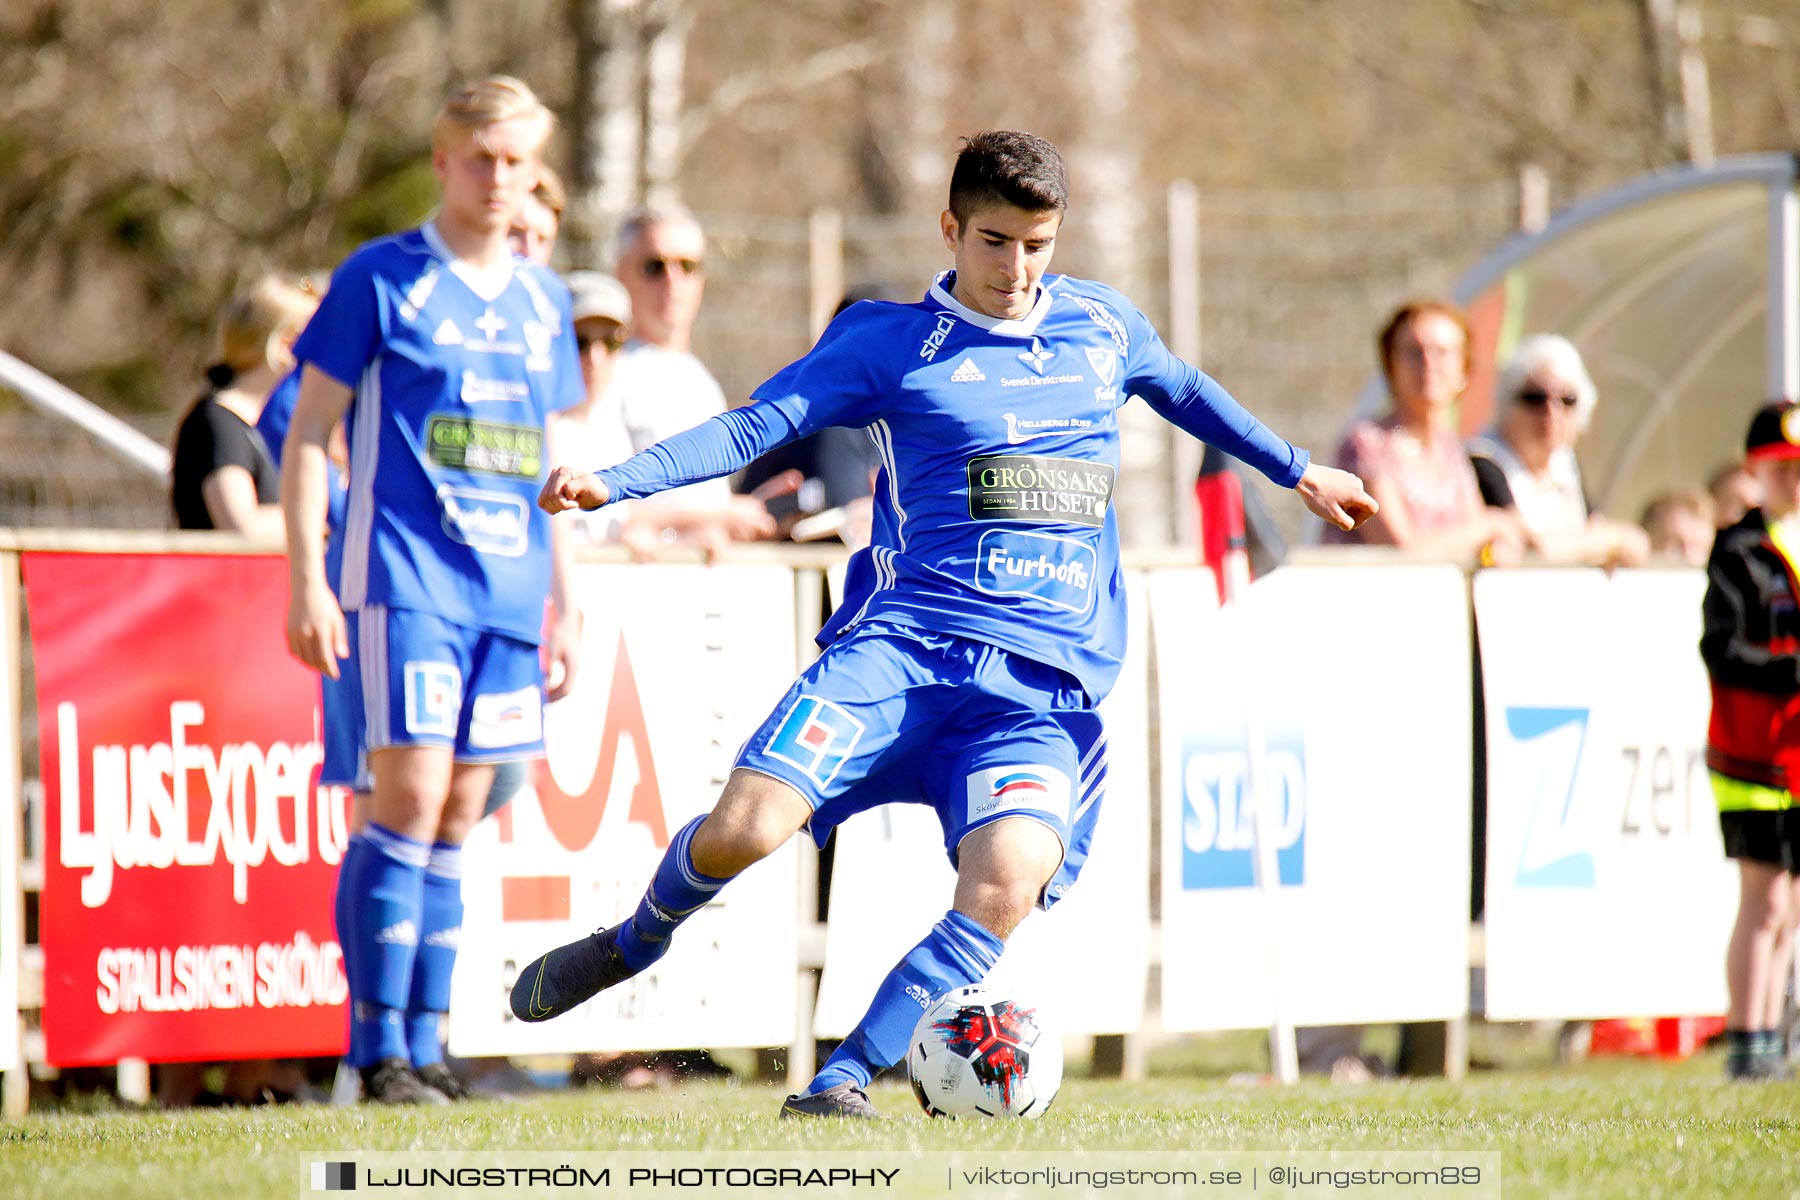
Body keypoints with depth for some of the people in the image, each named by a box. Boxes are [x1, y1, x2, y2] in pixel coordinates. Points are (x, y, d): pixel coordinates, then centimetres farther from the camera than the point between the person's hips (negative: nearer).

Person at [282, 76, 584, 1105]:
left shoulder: (543, 302, 15)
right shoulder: (381, 280, -1)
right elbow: (308, 434, -2)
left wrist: (565, 602, 19)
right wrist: (307, 583, -10)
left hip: (507, 592, 5)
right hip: (406, 582, -5)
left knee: (459, 820, 6)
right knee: (412, 799, -13)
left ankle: (426, 1044, 11)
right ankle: (379, 1049, -9)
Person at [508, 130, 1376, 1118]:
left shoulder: (1103, 326, 15)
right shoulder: (892, 343, 4)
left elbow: (1183, 391, 36)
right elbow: (757, 426, -3)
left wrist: (1295, 470, 45)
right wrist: (611, 482, -16)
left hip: (1045, 678, 2)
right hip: (906, 639, -2)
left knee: (1005, 885, -25)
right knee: (745, 826, -19)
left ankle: (846, 1078, -13)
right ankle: (637, 943, 14)